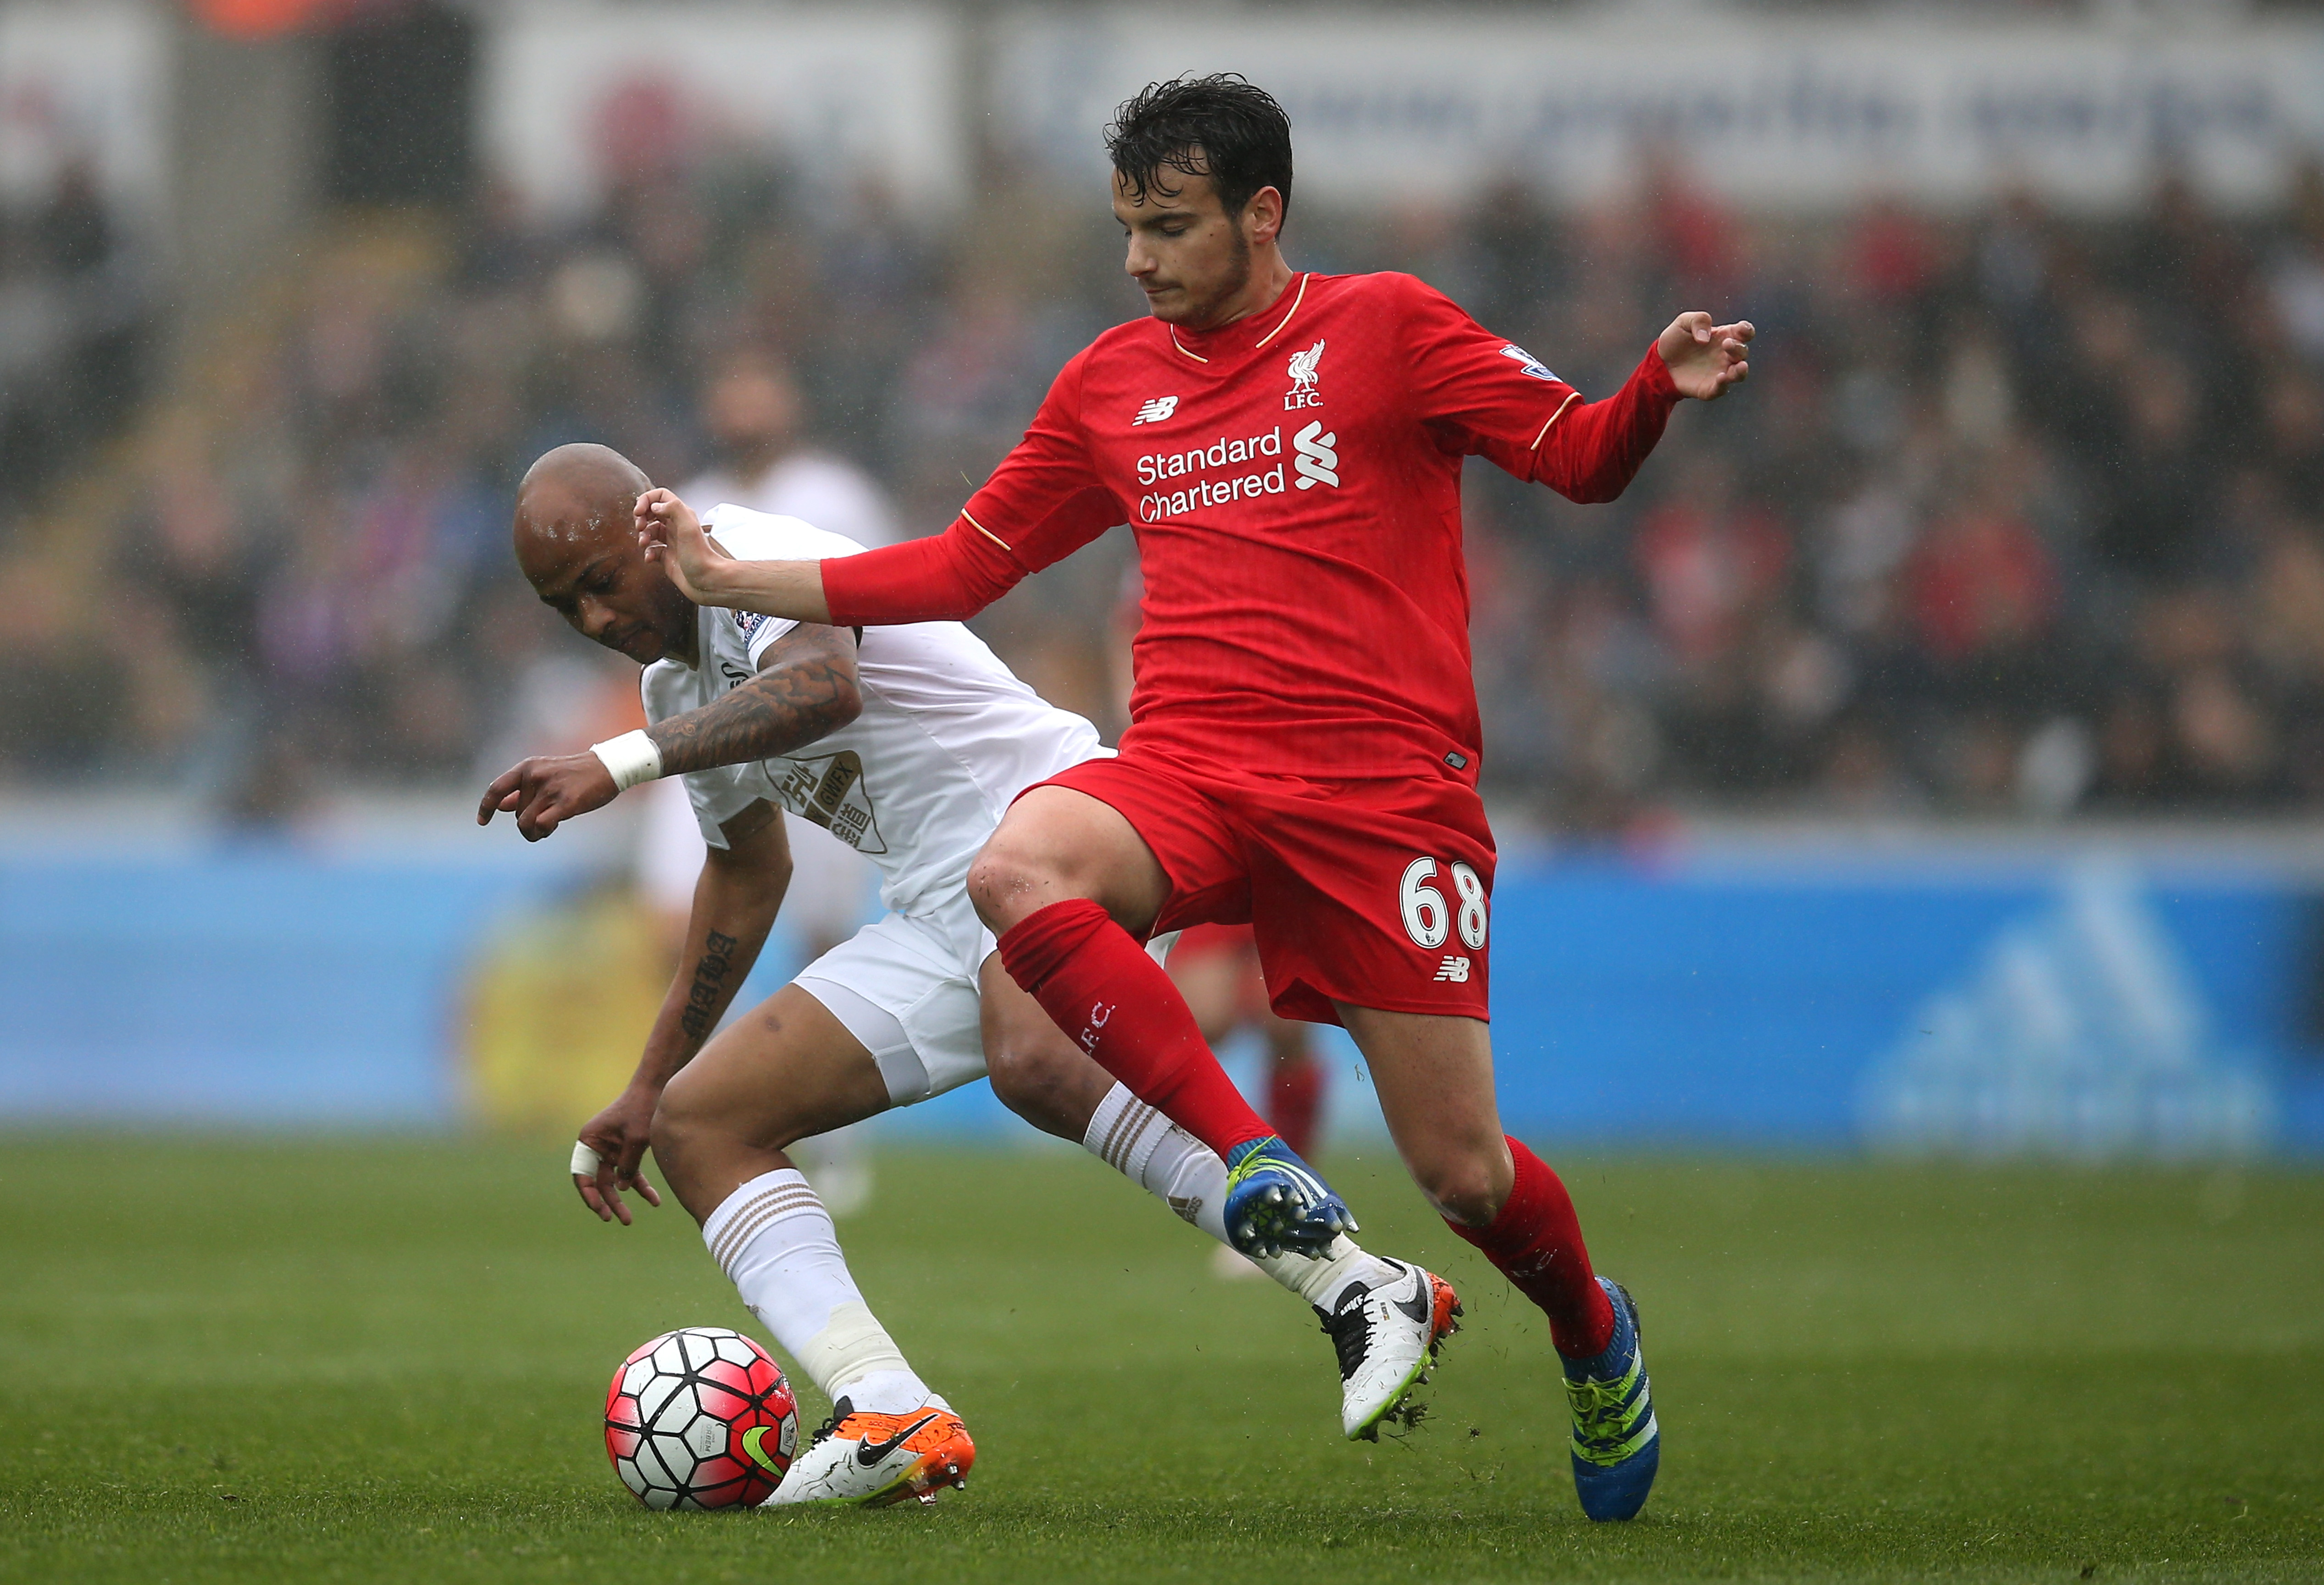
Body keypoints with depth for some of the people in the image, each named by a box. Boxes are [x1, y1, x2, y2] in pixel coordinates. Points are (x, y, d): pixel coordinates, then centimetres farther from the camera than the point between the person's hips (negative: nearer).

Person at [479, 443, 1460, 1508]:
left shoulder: (755, 560, -12)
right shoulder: (677, 687, 17)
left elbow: (824, 686, -35)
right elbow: (745, 875, 32)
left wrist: (619, 766, -42)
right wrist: (649, 1085, 34)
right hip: (935, 923, 10)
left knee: (1036, 1064, -39)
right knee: (699, 1123, 1)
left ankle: (1367, 1295, -32)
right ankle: (893, 1417, -19)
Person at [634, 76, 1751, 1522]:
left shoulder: (1384, 329, 3)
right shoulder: (1109, 386, 15)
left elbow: (1579, 458, 3)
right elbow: (959, 570, 22)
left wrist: (1663, 389, -19)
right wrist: (732, 579, 17)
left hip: (1385, 786, -3)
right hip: (1189, 773, 3)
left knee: (1461, 1171, -5)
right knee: (1017, 870, -32)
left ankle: (1596, 1334, 29)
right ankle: (1256, 1171, -25)